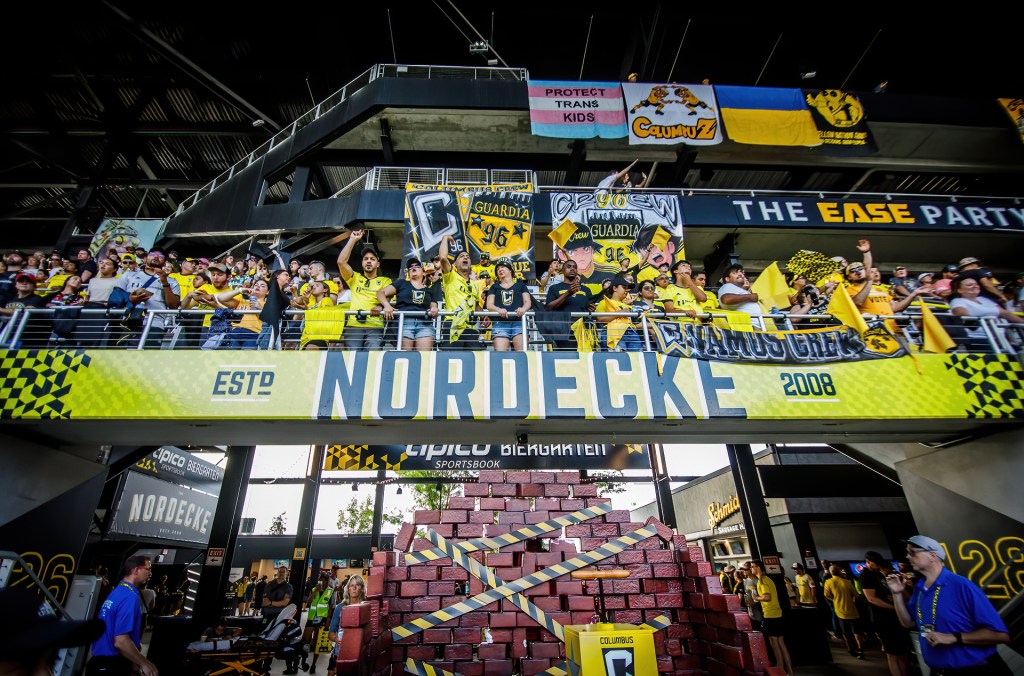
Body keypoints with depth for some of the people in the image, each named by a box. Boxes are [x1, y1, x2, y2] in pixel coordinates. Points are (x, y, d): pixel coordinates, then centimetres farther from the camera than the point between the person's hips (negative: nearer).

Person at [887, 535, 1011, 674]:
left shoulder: (962, 586, -21)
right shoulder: (918, 587, 1)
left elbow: (1000, 634, -21)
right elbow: (909, 623, 8)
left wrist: (953, 638, -27)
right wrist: (897, 594, -6)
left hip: (975, 669, -6)